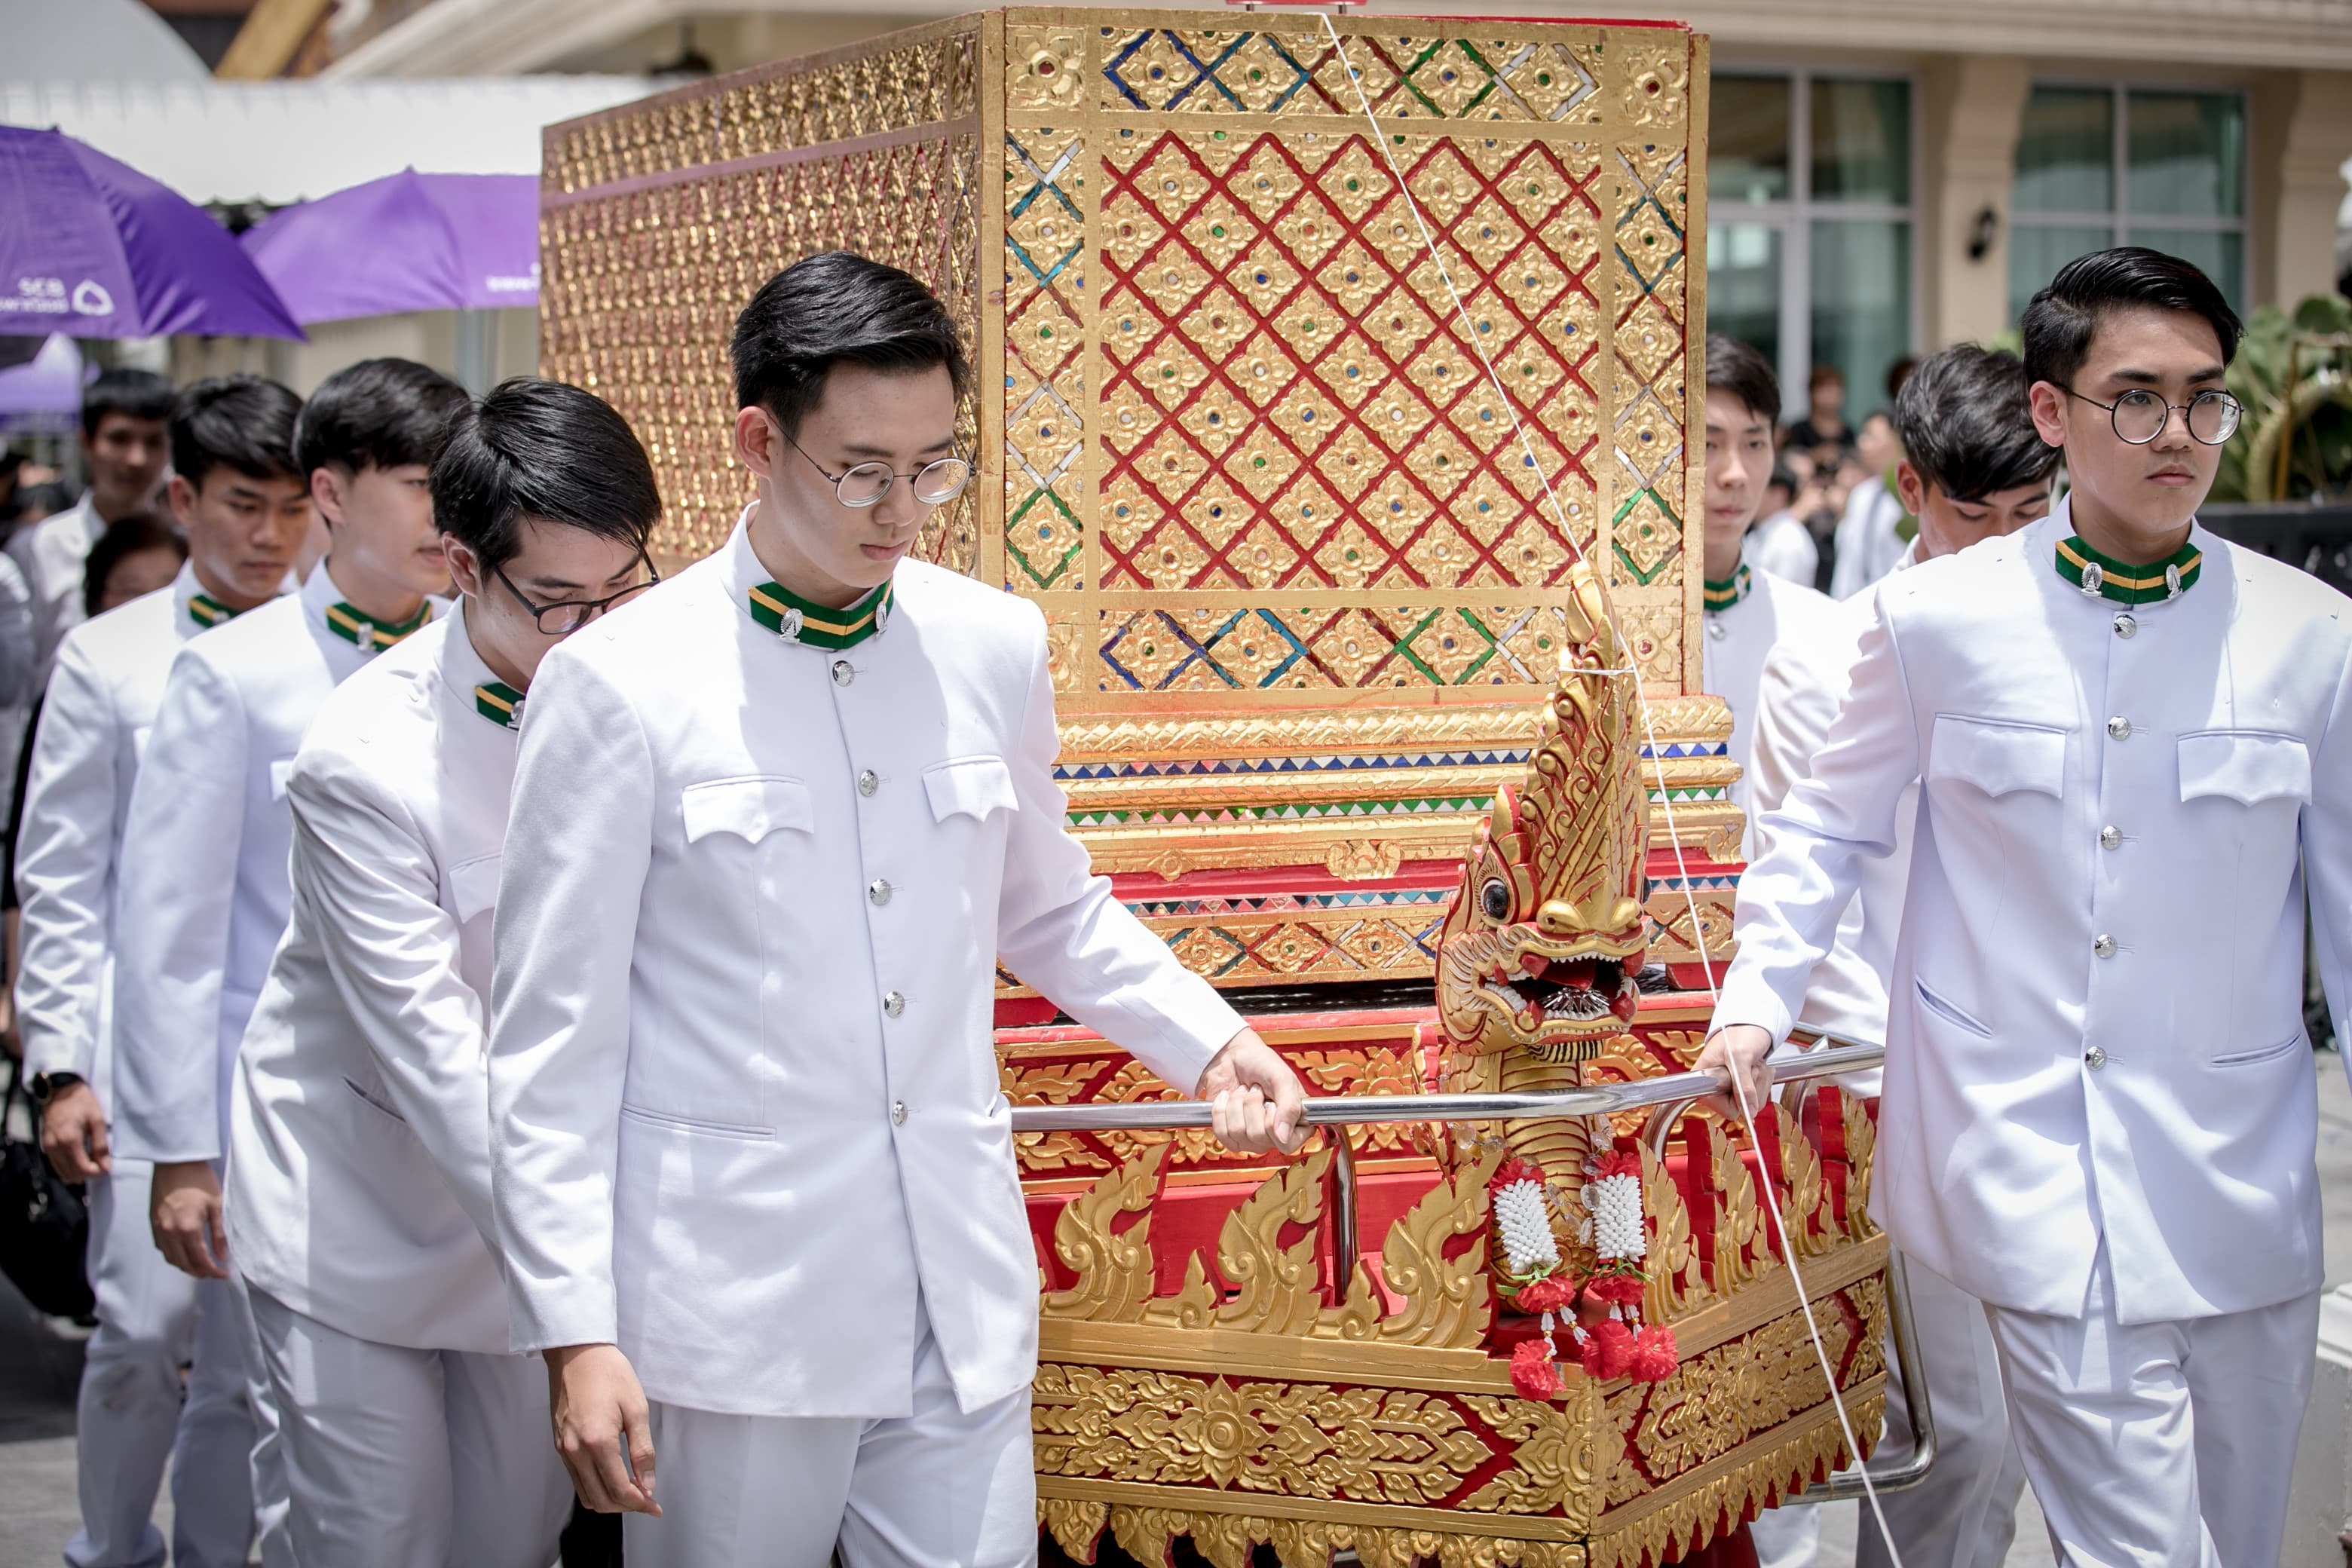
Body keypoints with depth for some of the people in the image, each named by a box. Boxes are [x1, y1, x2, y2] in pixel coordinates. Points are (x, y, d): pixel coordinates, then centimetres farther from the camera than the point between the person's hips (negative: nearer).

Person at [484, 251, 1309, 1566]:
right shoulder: (619, 683, -7)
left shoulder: (996, 646, 6)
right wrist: (576, 1333, -9)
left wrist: (1208, 1041, 8)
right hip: (733, 1310, -3)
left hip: (962, 1297, 4)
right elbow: (556, 1039, -5)